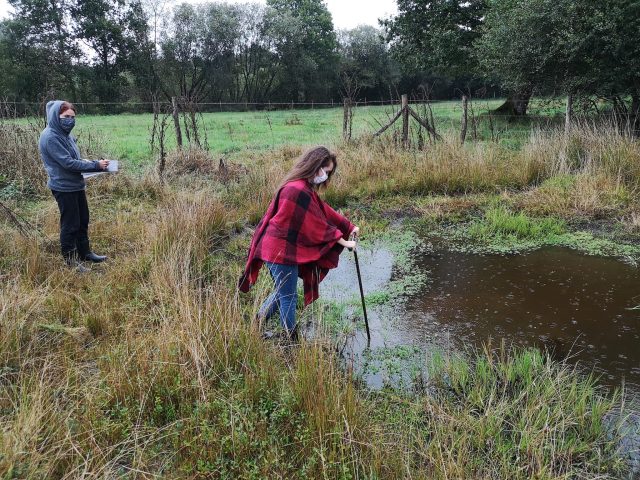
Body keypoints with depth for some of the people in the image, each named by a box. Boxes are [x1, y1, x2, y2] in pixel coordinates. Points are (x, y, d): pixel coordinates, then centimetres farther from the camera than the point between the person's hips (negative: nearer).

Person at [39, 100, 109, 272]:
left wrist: (95, 165, -4)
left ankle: (84, 252, 32)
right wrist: (96, 165, -20)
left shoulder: (65, 134, 9)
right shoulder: (50, 137, -18)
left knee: (83, 221, 17)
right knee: (70, 225, 1)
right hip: (63, 187, -9)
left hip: (76, 185, 9)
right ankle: (70, 260, 15)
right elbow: (68, 163, -23)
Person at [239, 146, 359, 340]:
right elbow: (317, 224, -20)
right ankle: (292, 339, 19)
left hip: (282, 249, 10)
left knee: (283, 293, 23)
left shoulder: (303, 187, 9)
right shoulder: (298, 191, -24)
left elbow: (324, 211, 14)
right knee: (288, 298, 4)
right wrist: (342, 241, -11)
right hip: (282, 251, -10)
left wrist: (349, 227, 15)